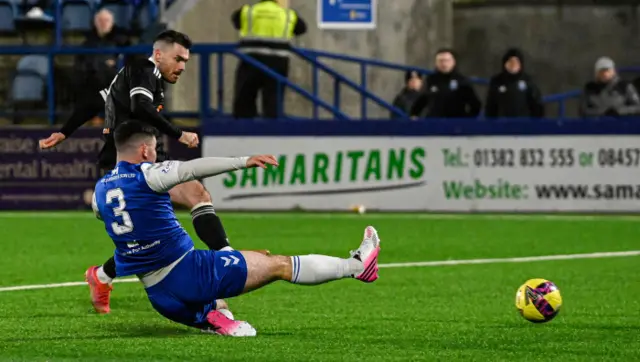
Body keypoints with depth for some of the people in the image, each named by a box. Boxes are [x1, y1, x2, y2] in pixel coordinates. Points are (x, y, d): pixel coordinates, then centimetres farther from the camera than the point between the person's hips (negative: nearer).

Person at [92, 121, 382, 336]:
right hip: (187, 272, -7)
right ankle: (357, 266, 10)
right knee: (279, 265, 2)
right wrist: (244, 162, -19)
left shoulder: (100, 189, 7)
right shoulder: (145, 174, -13)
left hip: (160, 297, 7)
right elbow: (192, 169, -21)